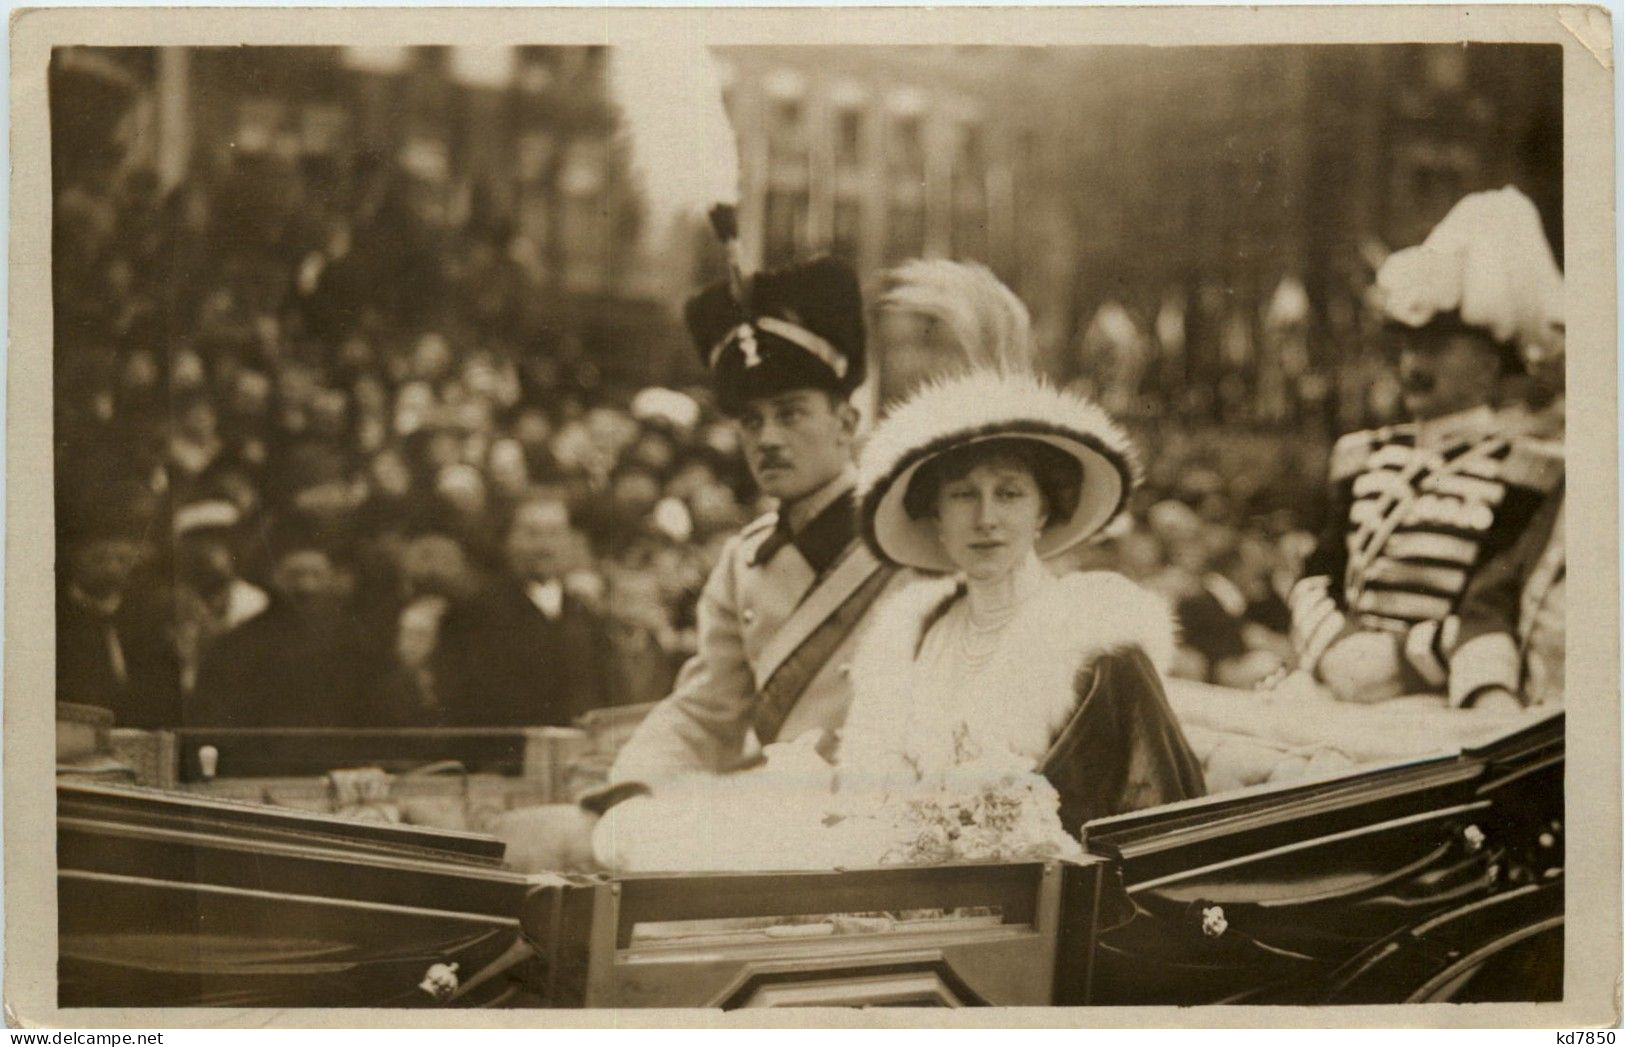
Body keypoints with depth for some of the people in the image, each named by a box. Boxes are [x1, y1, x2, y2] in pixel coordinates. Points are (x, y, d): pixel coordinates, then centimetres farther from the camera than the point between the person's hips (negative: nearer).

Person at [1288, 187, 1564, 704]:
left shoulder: (1527, 472, 1)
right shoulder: (1366, 456, 19)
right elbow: (1317, 576, 14)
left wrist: (1403, 659, -11)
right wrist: (1333, 652, -6)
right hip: (1342, 697, 6)